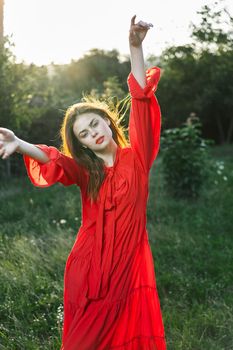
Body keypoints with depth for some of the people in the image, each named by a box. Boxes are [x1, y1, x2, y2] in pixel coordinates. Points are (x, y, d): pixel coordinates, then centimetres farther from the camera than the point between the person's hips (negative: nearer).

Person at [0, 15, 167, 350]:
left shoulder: (136, 157, 2)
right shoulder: (83, 170, 4)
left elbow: (141, 101, -9)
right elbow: (52, 159, -17)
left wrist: (135, 47, -18)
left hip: (130, 262, -1)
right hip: (89, 266, 1)